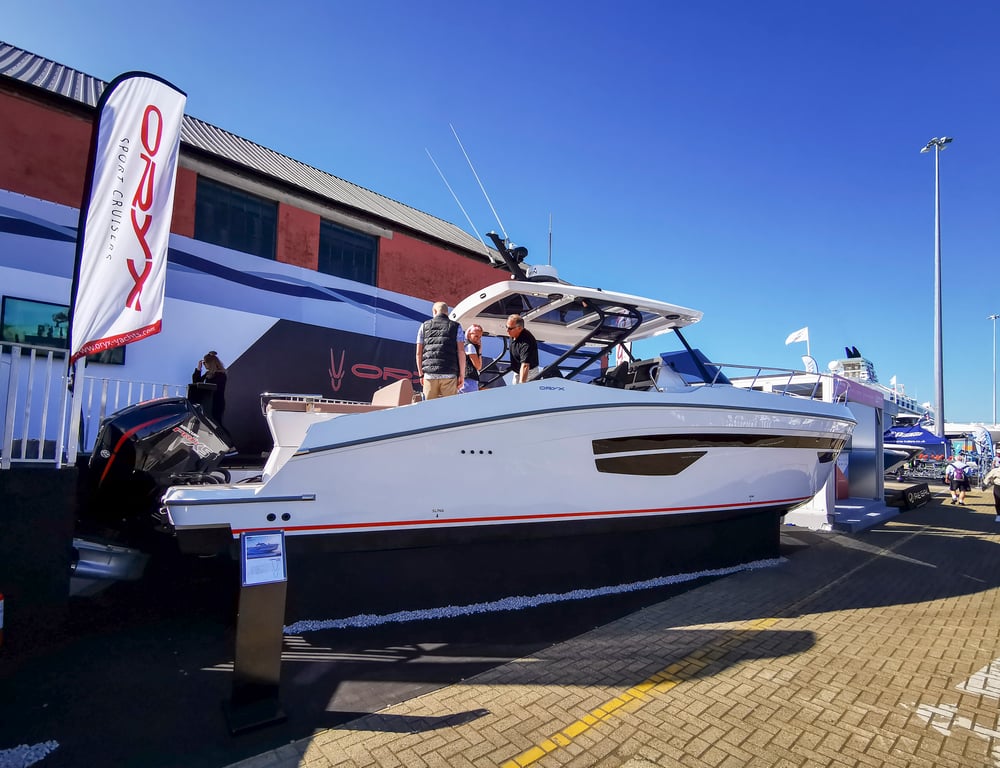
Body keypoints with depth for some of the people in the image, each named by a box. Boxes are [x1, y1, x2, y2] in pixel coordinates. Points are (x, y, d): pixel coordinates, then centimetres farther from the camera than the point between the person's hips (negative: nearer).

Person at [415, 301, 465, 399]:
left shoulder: (424, 326, 14)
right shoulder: (455, 327, 9)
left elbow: (418, 353, 10)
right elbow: (461, 351, -1)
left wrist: (420, 374, 16)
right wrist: (462, 375, 1)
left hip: (429, 375, 2)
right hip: (449, 375, -1)